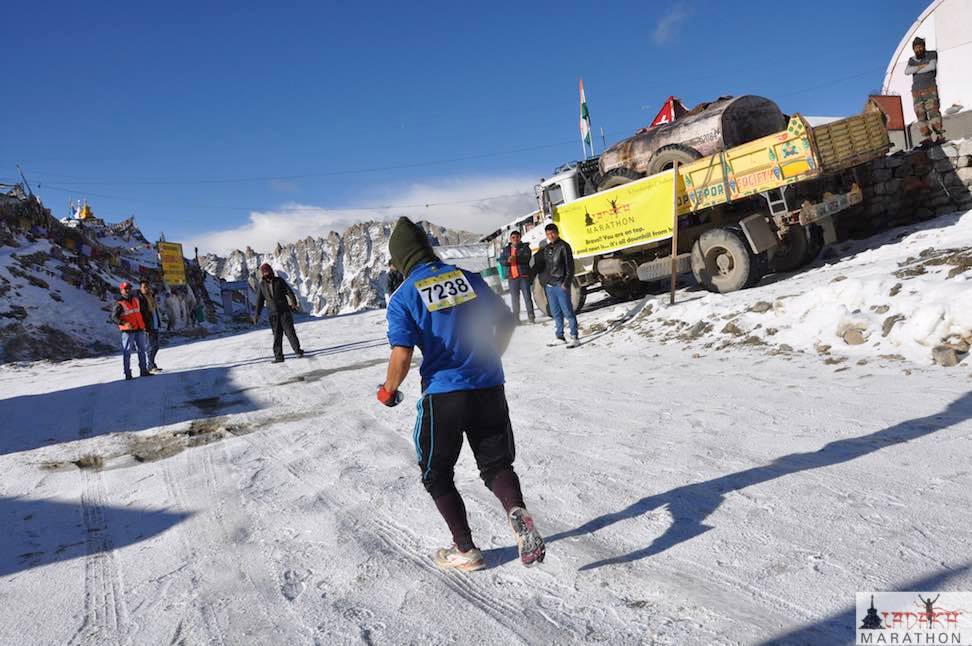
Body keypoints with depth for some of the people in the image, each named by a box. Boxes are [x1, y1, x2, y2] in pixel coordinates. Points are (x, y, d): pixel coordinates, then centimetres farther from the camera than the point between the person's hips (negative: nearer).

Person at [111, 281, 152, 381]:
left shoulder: (136, 299, 12)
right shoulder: (119, 303, -7)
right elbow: (114, 317, -13)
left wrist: (143, 324, 24)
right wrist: (124, 323, -28)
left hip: (139, 329, 6)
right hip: (127, 331, -6)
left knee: (142, 350, 11)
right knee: (127, 352, -5)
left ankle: (143, 371, 20)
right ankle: (127, 373, -1)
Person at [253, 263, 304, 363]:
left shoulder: (279, 281, 1)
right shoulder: (262, 285, 8)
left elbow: (289, 291, -5)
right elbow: (260, 300, 13)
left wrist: (293, 303, -18)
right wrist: (257, 314, 10)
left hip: (284, 311, -2)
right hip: (272, 313, 2)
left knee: (289, 331, -6)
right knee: (277, 335, 2)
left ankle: (298, 350, 4)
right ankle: (278, 356, 6)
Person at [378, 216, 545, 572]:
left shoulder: (402, 298, -6)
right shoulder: (469, 278, 5)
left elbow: (401, 356, -15)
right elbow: (505, 320, 9)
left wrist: (388, 391, 4)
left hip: (443, 394, -3)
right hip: (489, 388, 3)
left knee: (437, 474, 18)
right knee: (496, 463, 18)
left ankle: (465, 550, 20)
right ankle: (517, 511, -11)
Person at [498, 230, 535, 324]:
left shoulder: (525, 247, 4)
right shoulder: (505, 249, 14)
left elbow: (527, 258, -13)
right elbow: (501, 261, 4)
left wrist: (515, 258, -25)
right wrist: (508, 260, -17)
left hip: (524, 275, -3)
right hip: (512, 277, 3)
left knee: (527, 296, -4)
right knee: (514, 298, 5)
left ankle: (531, 316, 2)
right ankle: (516, 318, 11)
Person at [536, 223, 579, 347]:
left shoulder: (564, 246, -4)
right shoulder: (546, 249, 15)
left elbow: (570, 266, -8)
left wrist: (566, 283, -15)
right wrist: (543, 281, 9)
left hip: (561, 285, -6)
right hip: (549, 286, 6)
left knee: (567, 311, -6)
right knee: (555, 313, 11)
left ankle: (574, 337, -4)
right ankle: (560, 336, 19)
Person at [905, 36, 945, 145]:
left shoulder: (931, 55, 3)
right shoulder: (911, 60, 14)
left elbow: (932, 66, -15)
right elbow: (907, 71, -4)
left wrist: (916, 70, -6)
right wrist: (921, 66, -14)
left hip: (930, 88, -4)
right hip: (916, 91, 4)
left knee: (933, 111, -17)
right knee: (921, 115, -7)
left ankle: (940, 136, -22)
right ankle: (927, 137, -10)